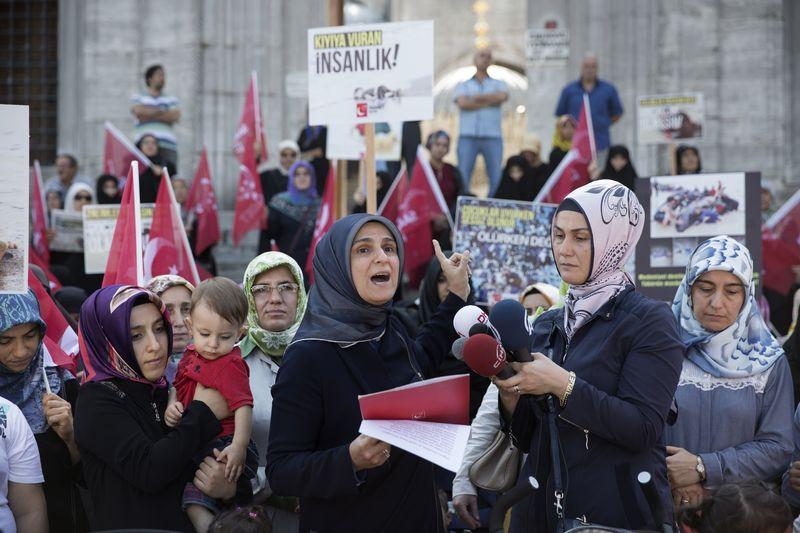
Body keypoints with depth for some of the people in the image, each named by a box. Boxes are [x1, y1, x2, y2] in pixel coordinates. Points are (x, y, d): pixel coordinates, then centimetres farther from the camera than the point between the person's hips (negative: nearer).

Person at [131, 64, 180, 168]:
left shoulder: (171, 100, 21)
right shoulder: (138, 98, 18)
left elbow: (175, 116, 2)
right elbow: (138, 111, -4)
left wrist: (150, 115, 0)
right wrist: (161, 111, 4)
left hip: (167, 146, 2)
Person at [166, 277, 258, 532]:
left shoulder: (231, 365, -15)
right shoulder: (191, 355, 9)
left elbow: (243, 406, -24)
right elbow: (177, 387, 21)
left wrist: (239, 446, -35)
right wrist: (172, 406, -2)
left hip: (225, 447, -9)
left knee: (195, 498, -22)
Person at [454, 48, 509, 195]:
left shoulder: (498, 84, 18)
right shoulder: (463, 85, 16)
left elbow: (502, 96, -6)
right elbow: (462, 103, -5)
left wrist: (476, 98, -1)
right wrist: (489, 102, -2)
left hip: (492, 138, 1)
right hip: (468, 137, -1)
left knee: (497, 179, -5)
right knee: (462, 178, -8)